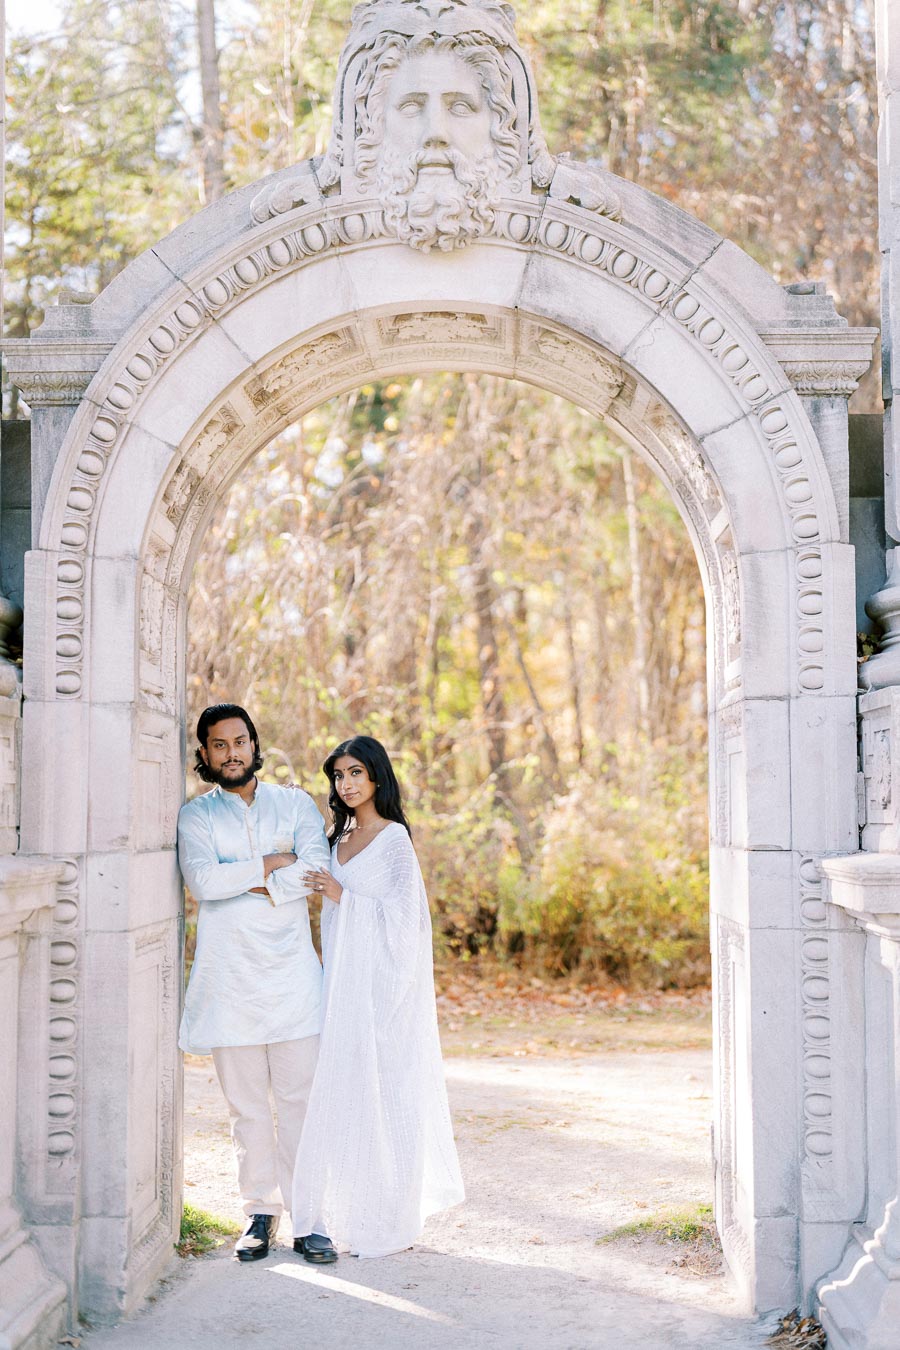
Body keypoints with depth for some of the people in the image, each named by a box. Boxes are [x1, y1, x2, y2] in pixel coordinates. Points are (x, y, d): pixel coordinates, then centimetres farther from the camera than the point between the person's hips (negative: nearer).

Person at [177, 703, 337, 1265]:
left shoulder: (296, 804, 12)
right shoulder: (196, 815, 8)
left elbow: (318, 870, -4)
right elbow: (203, 881, -9)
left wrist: (248, 883, -9)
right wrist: (274, 864, -5)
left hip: (291, 970, 0)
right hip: (230, 976, 0)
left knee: (301, 1097, -3)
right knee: (247, 1105, 4)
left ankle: (309, 1217, 2)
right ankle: (261, 1212, 15)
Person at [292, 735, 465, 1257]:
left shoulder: (395, 838, -7)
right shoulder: (340, 838, 15)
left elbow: (401, 914, -12)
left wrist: (342, 896, -14)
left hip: (381, 980, -7)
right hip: (343, 982, 7)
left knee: (382, 1093, -4)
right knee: (344, 1093, 7)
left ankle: (389, 1222, 4)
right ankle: (353, 1212, 15)